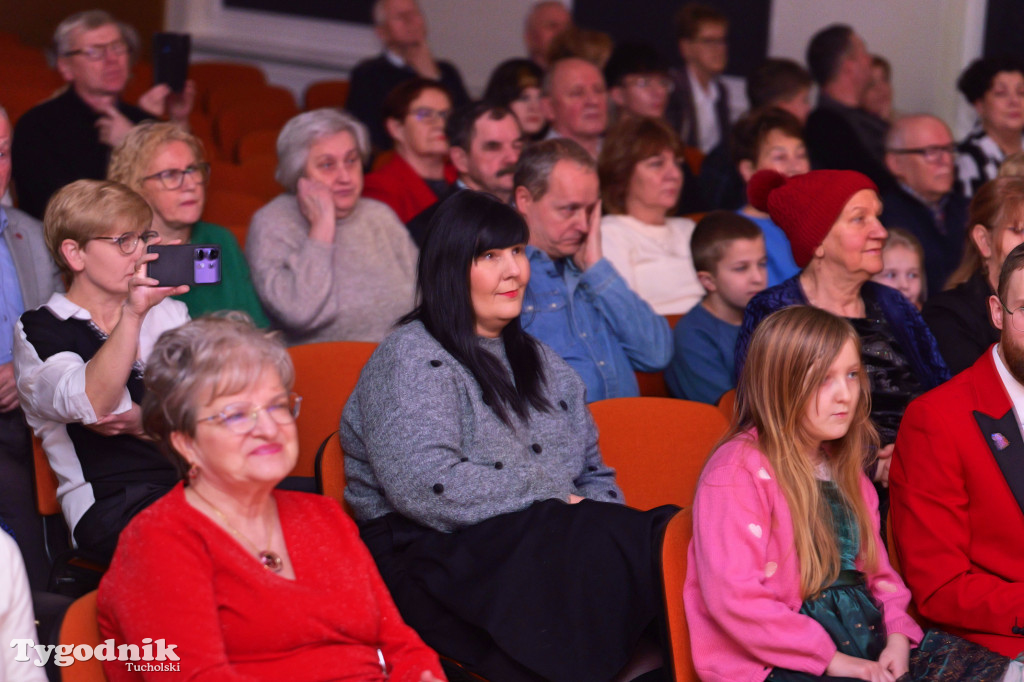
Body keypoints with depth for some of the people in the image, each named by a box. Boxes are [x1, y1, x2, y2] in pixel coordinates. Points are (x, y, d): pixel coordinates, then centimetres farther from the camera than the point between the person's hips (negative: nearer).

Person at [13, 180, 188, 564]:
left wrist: (146, 422, -7)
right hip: (109, 502, -5)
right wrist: (133, 314, -23)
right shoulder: (39, 332, 5)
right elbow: (91, 406, -16)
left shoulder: (169, 313, 22)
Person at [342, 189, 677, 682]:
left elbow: (592, 472, 25)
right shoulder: (411, 360, -1)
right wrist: (550, 501, -10)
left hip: (554, 540, 7)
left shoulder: (540, 363, 26)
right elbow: (428, 488, -16)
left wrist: (599, 520, 0)